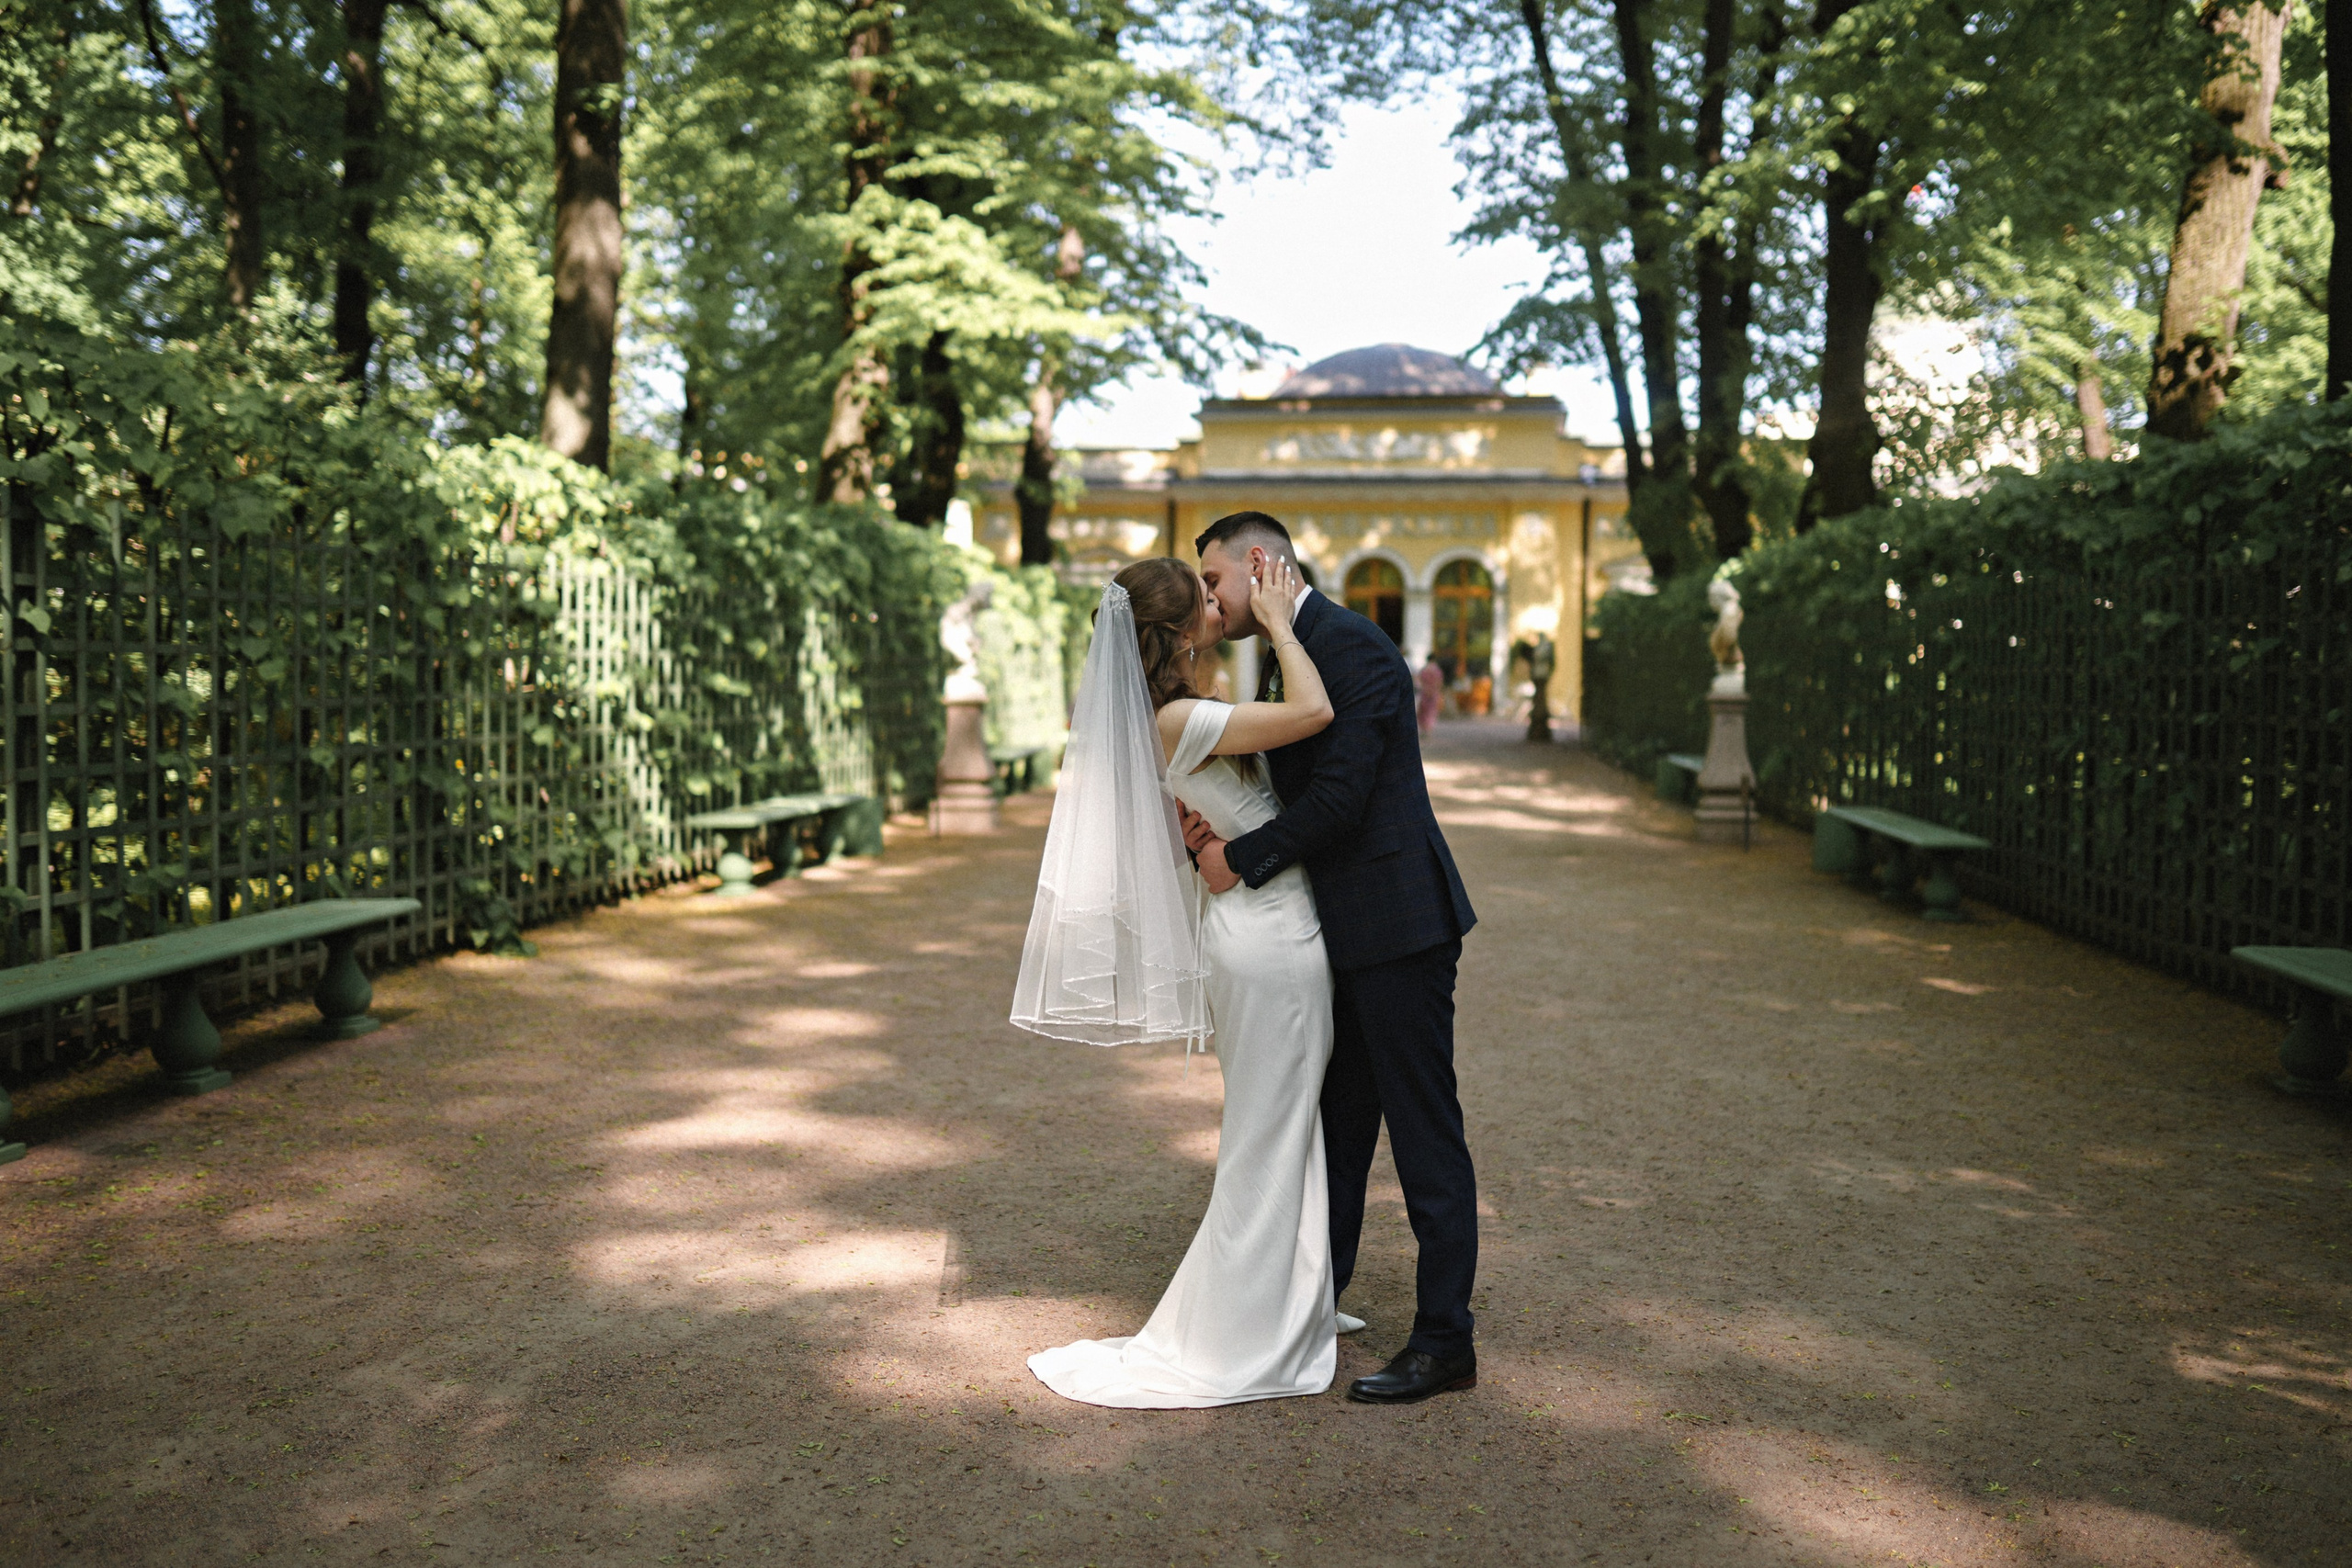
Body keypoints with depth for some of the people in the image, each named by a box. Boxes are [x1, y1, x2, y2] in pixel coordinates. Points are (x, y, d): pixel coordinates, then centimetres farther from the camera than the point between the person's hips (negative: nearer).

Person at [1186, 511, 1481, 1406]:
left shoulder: (1349, 646, -15)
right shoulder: (1295, 654, 16)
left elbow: (1338, 795, -23)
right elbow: (1297, 796, 14)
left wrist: (1241, 861, -14)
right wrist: (1221, 832, -5)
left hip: (1397, 928, -10)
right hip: (1347, 932, 10)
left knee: (1424, 1132, -2)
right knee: (1336, 1123, 19)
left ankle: (1445, 1342, 7)